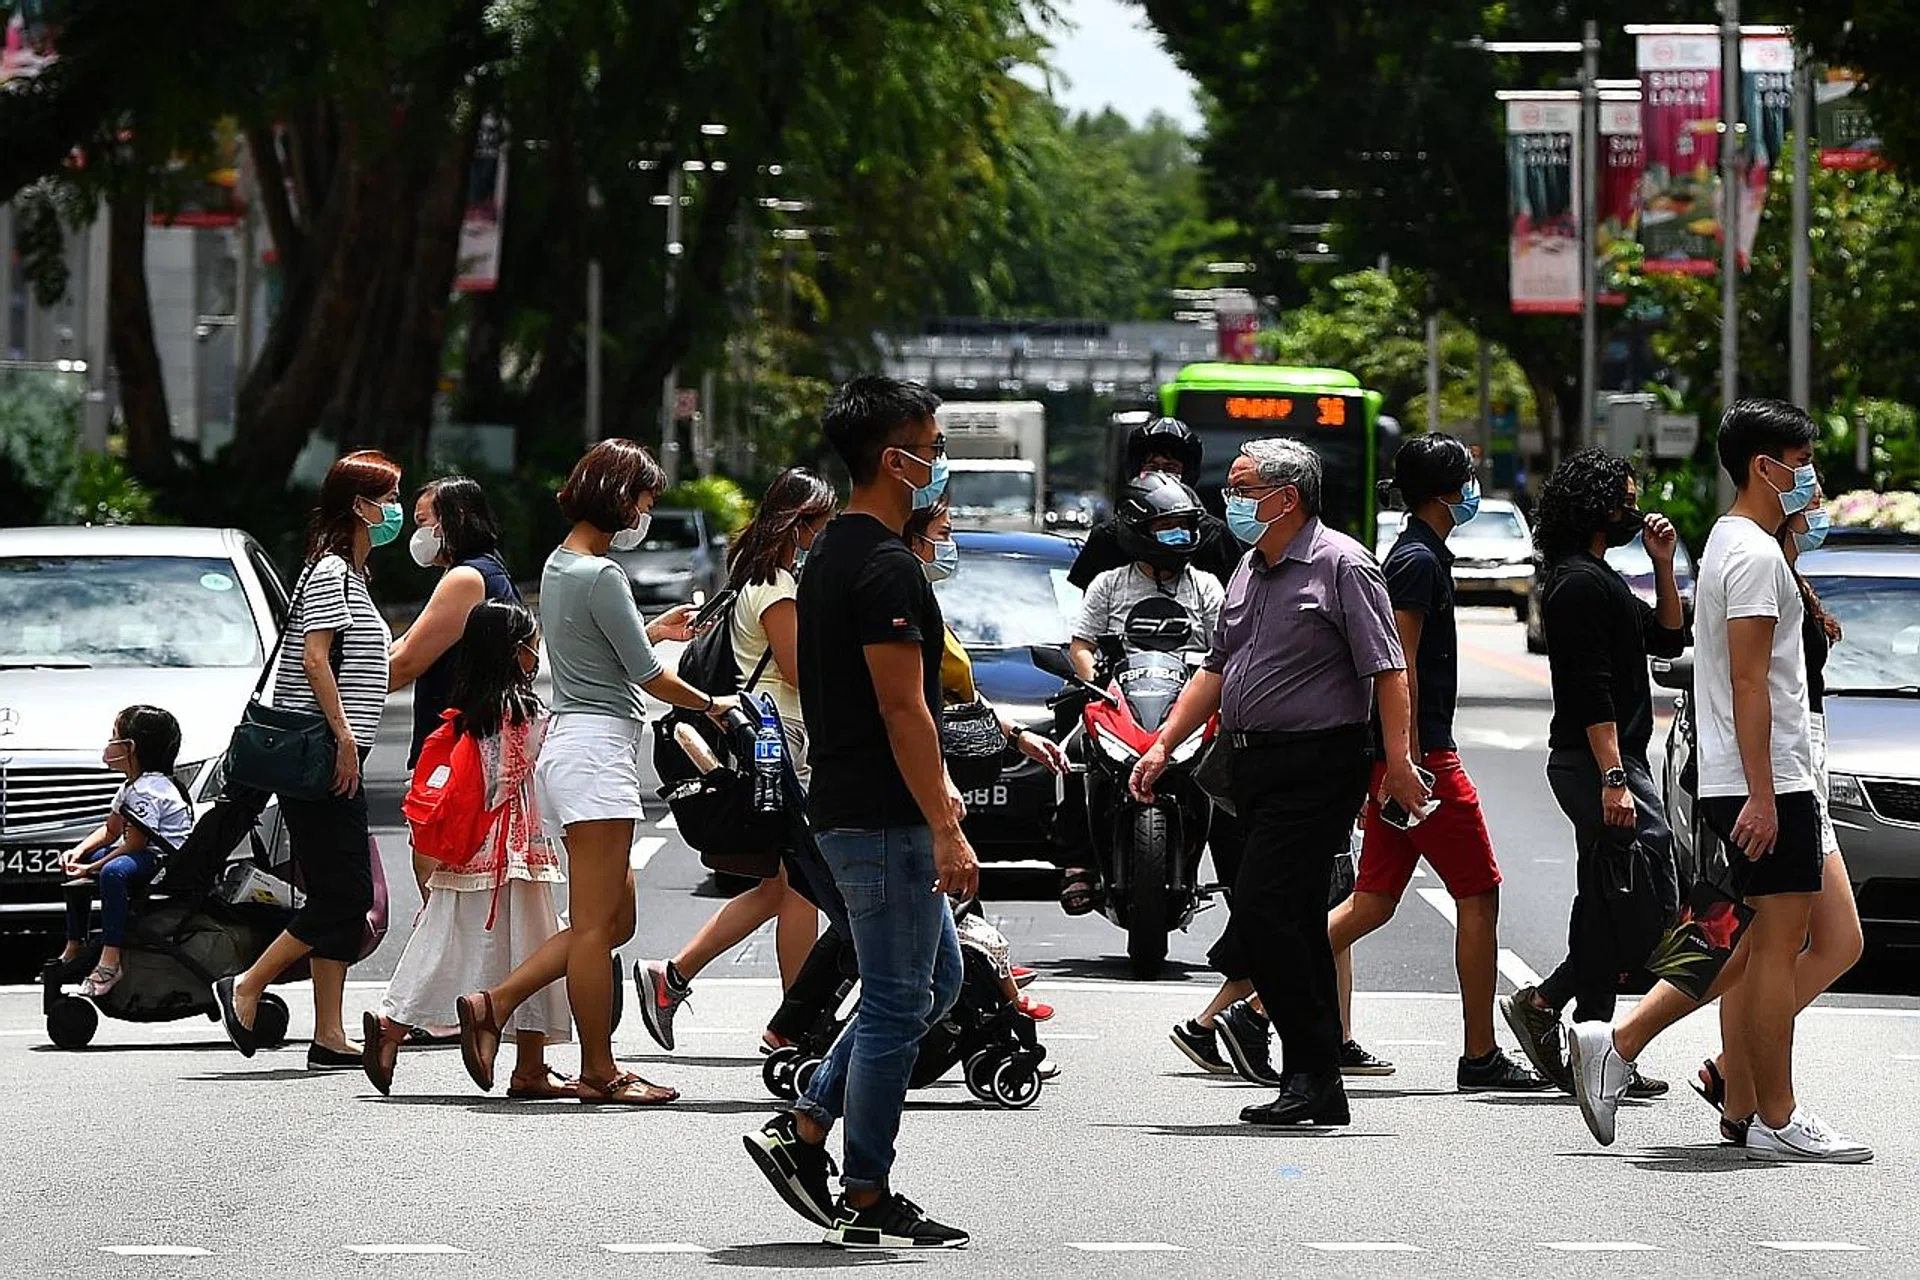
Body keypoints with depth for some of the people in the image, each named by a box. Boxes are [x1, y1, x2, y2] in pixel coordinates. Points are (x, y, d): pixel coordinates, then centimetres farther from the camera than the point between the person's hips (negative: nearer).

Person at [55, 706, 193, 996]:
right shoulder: (131, 787, 12)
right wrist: (79, 852, 3)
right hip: (148, 858, 12)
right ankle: (75, 947, 21)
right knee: (75, 863, 18)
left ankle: (109, 962, -43)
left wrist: (91, 869, -17)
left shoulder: (147, 790, -20)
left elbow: (134, 845, -22)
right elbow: (111, 830, 20)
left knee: (113, 872, -40)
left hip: (168, 862, -12)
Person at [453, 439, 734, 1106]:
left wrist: (655, 629, 35)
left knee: (614, 918, 13)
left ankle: (495, 1002, 7)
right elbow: (648, 676, -12)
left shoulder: (558, 567, 15)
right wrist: (711, 705, 3)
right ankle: (601, 1072, 0)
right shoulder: (600, 575, -15)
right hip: (597, 752, -10)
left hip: (569, 745, 10)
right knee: (598, 923, -4)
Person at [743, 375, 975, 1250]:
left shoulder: (830, 557, 13)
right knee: (896, 1005, -2)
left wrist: (933, 784, 25)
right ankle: (868, 1205, 4)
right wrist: (947, 832, -21)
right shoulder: (887, 569, -19)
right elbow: (902, 707, -22)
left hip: (848, 807, 10)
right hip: (885, 819, -10)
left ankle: (804, 1132, 15)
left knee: (935, 980, 19)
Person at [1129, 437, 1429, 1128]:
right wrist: (1164, 744, 17)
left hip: (1318, 765, -9)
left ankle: (1309, 1070, -12)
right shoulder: (1250, 571, 17)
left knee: (1264, 908, -16)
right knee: (1295, 920, 8)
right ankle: (1319, 1087, 10)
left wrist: (1398, 760, -21)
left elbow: (1387, 669, -13)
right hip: (1254, 762, 9)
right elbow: (1217, 670, 23)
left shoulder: (1342, 565, -8)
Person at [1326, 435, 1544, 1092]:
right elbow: (1400, 665, -20)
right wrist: (1408, 763, -23)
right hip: (1421, 753, -10)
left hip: (1400, 757, 10)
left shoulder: (1414, 555, 18)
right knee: (1479, 895, -3)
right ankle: (1480, 1057, 1)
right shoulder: (1420, 561, -13)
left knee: (1374, 902, 9)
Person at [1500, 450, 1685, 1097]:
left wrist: (1663, 565, 16)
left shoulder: (1597, 579, 20)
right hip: (1597, 759, -10)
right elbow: (1591, 691, -20)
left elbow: (1668, 638, 26)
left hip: (1603, 762, 10)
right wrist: (1613, 778, -25)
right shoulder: (1580, 583, -13)